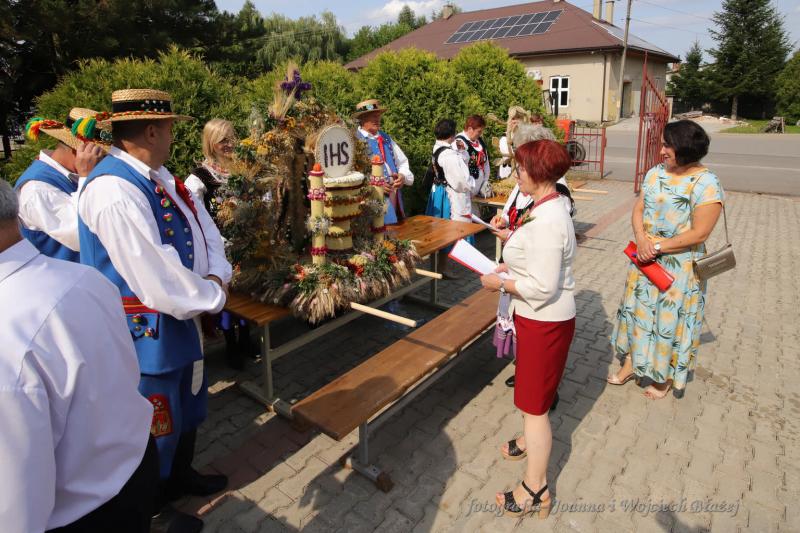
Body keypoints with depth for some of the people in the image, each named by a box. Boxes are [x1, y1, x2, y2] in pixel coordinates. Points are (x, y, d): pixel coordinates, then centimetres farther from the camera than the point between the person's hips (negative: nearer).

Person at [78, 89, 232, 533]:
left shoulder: (157, 176, 2)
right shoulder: (114, 191, -28)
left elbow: (203, 226, 6)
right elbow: (158, 281, -31)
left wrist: (215, 275, -12)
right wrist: (212, 295, -15)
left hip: (178, 318, 9)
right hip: (147, 332, -9)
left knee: (187, 407, 27)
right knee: (156, 425, 14)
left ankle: (180, 475, 52)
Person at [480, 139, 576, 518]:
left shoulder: (547, 221, -28)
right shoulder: (547, 208, 4)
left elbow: (542, 287, -29)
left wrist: (501, 283, -17)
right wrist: (511, 265, 6)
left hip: (544, 321, -10)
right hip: (538, 318, 10)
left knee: (533, 403, 4)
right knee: (532, 391, 28)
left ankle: (536, 490, 22)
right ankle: (532, 440, 53)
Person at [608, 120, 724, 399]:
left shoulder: (706, 184, -17)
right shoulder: (655, 173, 2)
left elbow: (699, 233, -19)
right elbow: (638, 210, 2)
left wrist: (657, 246, -19)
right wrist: (641, 239, -16)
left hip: (679, 267, -6)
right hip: (645, 260, 6)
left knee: (669, 319, 8)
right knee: (638, 310, 16)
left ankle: (666, 376, 30)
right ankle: (630, 364, 35)